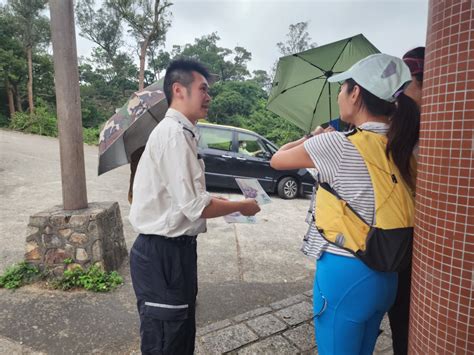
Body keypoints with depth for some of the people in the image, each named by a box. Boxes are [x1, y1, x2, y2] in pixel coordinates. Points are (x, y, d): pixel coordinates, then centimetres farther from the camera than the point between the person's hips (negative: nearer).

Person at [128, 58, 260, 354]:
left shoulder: (179, 132, 12)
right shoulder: (174, 134, -20)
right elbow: (195, 207, -23)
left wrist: (224, 201, 11)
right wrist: (241, 206, -8)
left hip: (175, 248, 10)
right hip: (163, 254, -10)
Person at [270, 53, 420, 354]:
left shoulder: (338, 146, -18)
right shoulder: (401, 149, 2)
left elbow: (277, 160, -4)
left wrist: (317, 138, 10)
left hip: (344, 274, -7)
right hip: (383, 276, 7)